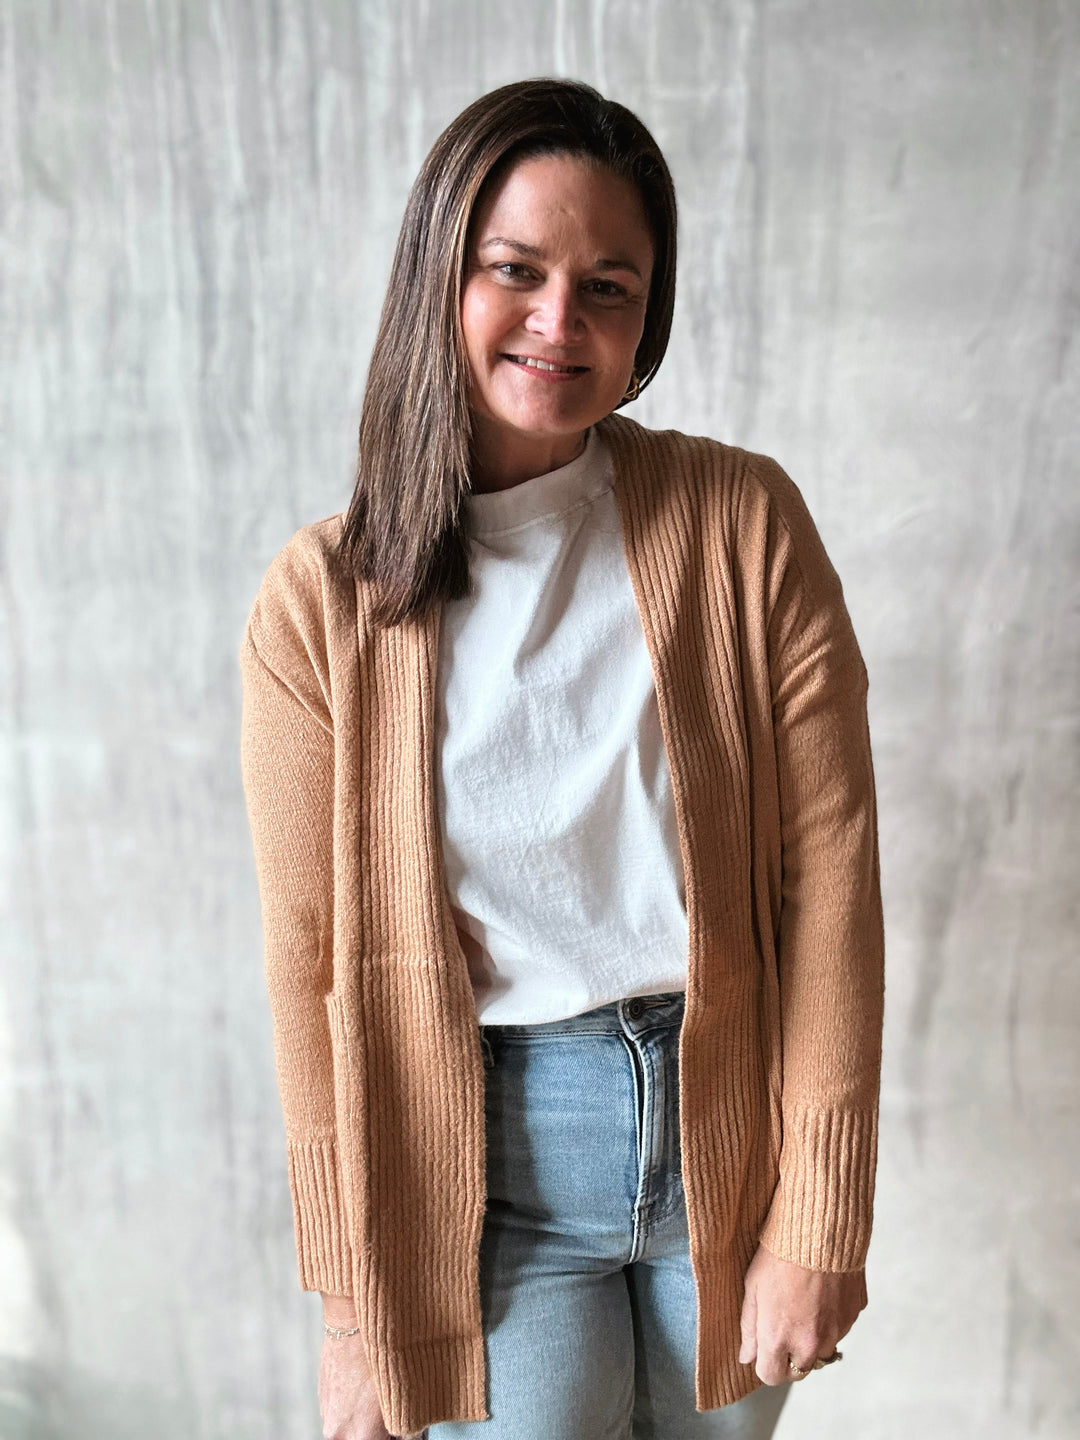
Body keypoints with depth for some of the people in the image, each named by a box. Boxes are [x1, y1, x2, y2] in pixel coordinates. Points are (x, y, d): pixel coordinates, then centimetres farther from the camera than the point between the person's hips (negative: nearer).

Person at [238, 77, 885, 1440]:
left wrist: (817, 1223, -8)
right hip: (494, 1156, -1)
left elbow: (828, 871, -8)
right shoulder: (320, 602, -8)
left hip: (732, 1118, 1)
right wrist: (353, 1305, -1)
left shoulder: (742, 520, -8)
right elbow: (312, 967, -6)